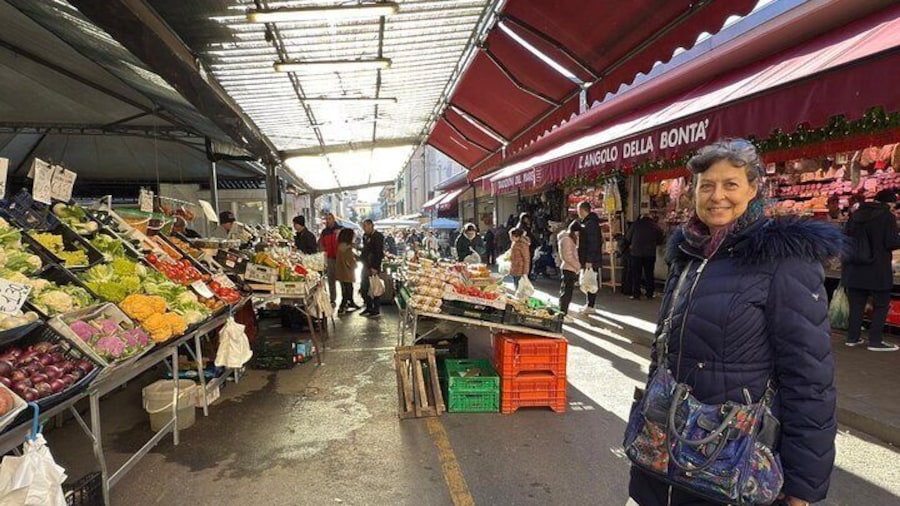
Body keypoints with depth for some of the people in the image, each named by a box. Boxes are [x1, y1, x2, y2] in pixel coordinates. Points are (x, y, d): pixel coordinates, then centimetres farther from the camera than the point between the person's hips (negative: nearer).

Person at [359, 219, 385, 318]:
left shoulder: (378, 236, -13)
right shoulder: (365, 236, 12)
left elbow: (379, 253, -18)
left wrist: (375, 267, -21)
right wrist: (360, 257, 9)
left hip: (373, 268, -8)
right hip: (366, 266, 8)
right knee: (364, 289, 11)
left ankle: (377, 310, 7)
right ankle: (369, 308, 23)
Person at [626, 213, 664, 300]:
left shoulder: (635, 224, -1)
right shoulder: (656, 227, 4)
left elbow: (627, 238, 2)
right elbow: (660, 241, 10)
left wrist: (631, 245, 20)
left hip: (636, 253, -2)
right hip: (650, 253, 2)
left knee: (636, 274, 4)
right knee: (649, 274, 13)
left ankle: (636, 294, 3)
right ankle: (649, 293, 17)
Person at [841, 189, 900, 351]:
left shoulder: (855, 214, 7)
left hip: (855, 267, 6)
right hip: (877, 269, -5)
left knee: (856, 304, 12)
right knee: (881, 305, 6)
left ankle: (852, 337, 16)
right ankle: (875, 341, 6)